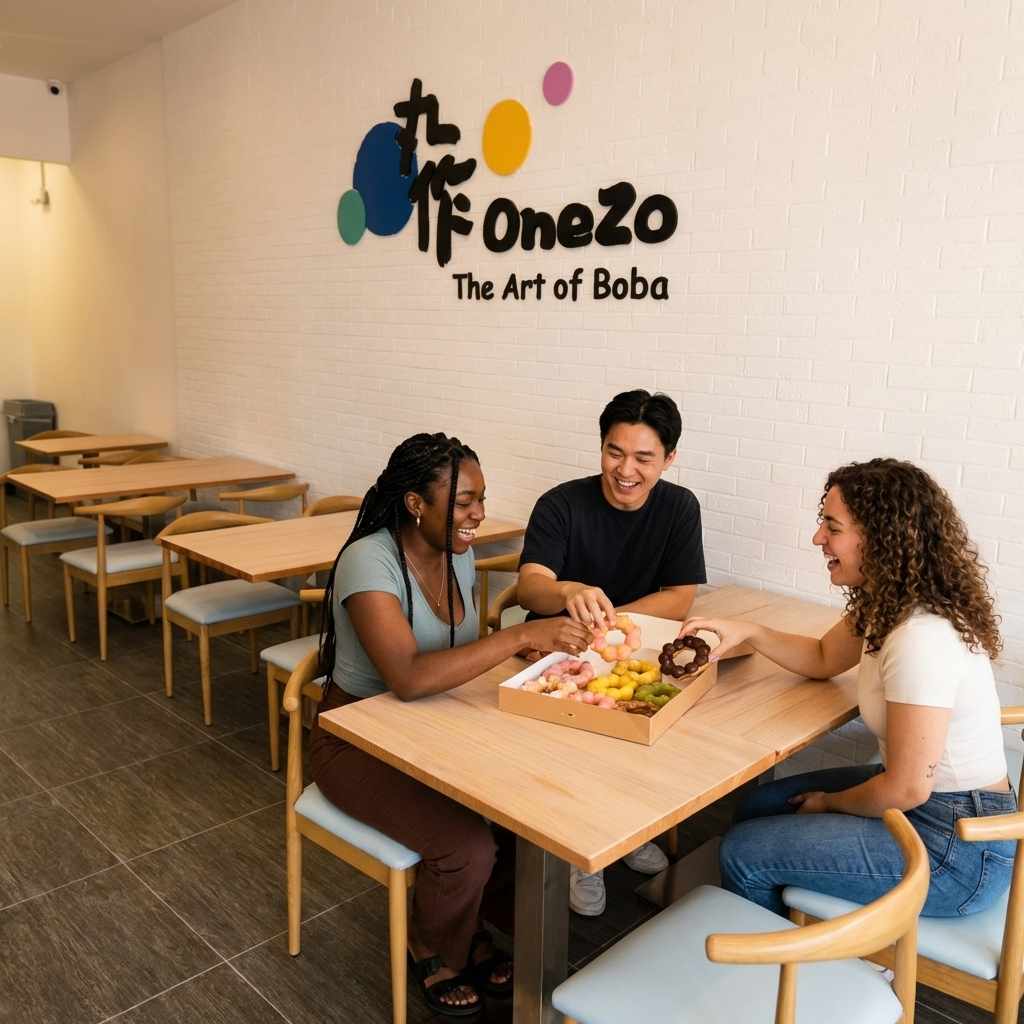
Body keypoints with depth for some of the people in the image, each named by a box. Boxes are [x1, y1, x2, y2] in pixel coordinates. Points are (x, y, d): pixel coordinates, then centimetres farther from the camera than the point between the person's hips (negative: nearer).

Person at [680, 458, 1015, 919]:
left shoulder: (921, 640, -31)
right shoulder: (885, 605, 0)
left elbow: (906, 789, -26)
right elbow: (823, 659, 16)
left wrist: (830, 803, -6)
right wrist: (747, 632, -2)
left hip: (957, 846, -9)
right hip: (925, 795, 9)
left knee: (743, 854, -7)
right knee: (758, 807, 15)